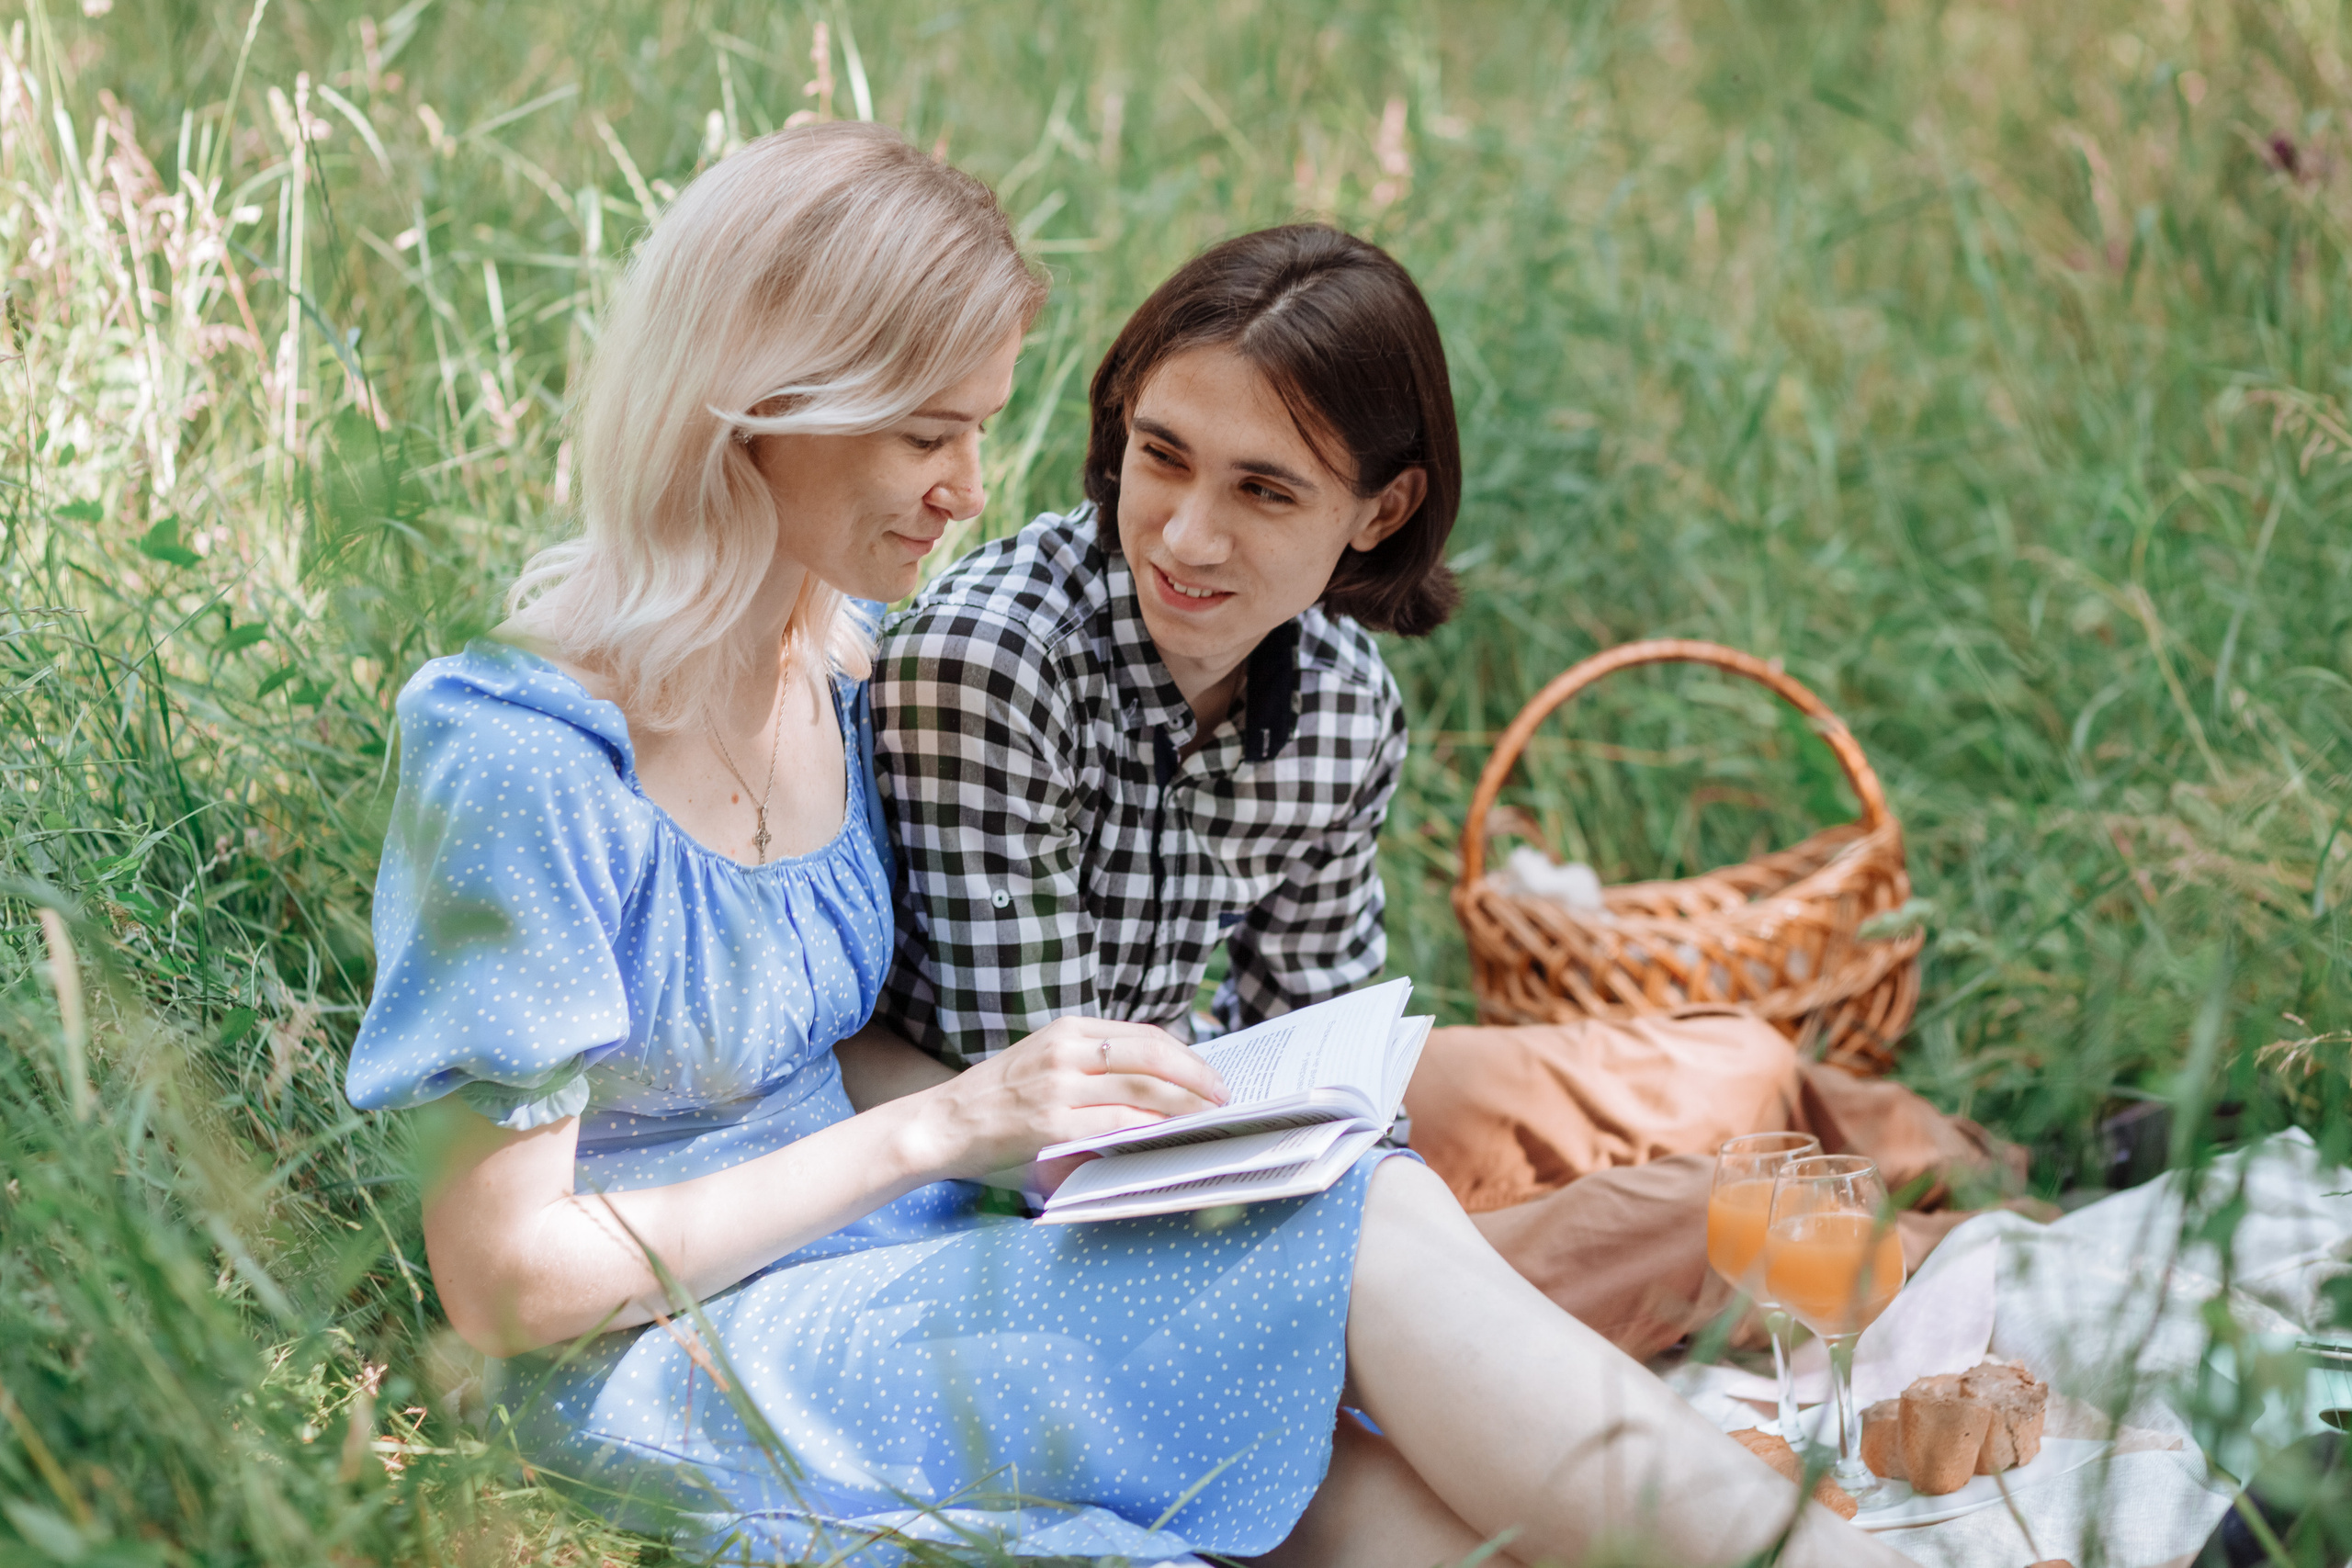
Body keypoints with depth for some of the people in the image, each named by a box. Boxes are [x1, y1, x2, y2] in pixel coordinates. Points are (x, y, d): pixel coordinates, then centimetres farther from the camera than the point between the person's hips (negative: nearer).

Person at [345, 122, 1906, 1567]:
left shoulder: (834, 679, 6)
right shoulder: (529, 762, -19)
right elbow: (504, 1279, -17)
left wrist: (1056, 1115, -6)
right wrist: (944, 1128, -18)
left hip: (886, 1281, 7)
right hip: (682, 1375, -7)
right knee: (1370, 1241, -22)